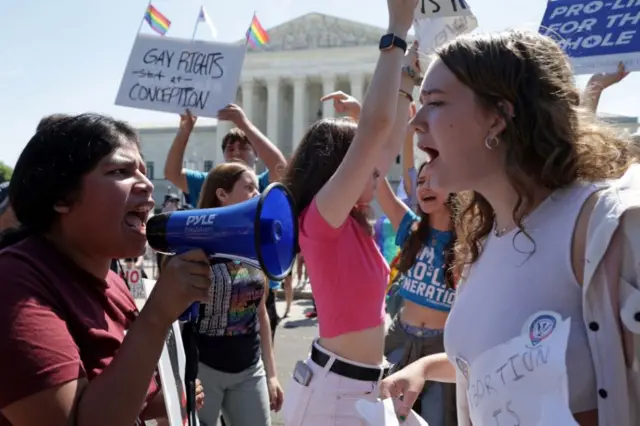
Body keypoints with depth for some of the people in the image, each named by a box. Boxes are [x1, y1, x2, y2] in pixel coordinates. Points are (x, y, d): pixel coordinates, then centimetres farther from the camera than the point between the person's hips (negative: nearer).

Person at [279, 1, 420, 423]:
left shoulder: (350, 221, 6)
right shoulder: (321, 217, -17)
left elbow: (389, 142, 15)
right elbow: (376, 124, -26)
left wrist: (408, 74, 16)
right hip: (336, 389, -9)